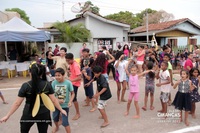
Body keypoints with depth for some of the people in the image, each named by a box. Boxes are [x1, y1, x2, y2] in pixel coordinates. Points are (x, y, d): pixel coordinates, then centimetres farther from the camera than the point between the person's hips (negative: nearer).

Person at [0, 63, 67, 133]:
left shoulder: (26, 85, -14)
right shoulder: (47, 84, -9)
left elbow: (17, 103, -10)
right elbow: (54, 100, -4)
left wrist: (7, 115, 1)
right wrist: (61, 110, 10)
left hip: (28, 114, -1)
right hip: (43, 114, 2)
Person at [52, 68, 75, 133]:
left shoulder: (68, 83, -18)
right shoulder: (54, 83, -13)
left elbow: (72, 94, -8)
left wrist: (70, 102, -22)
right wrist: (57, 100, -23)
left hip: (65, 105, -3)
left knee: (65, 122, -6)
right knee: (55, 118, 26)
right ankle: (57, 127, 59)